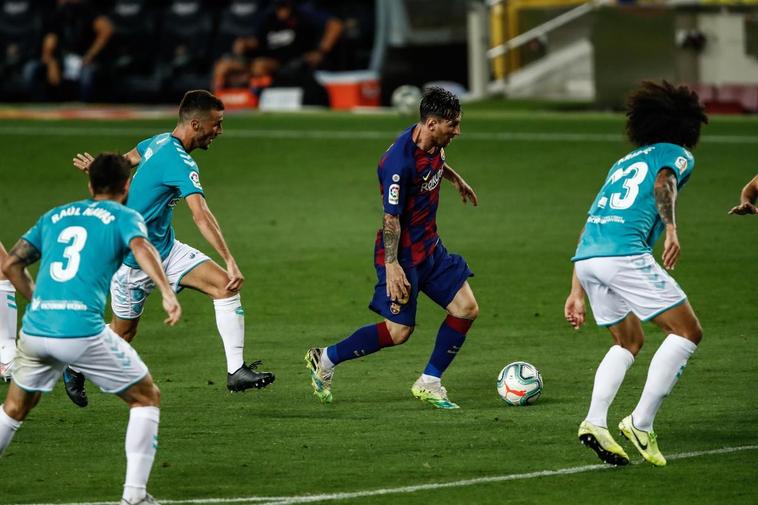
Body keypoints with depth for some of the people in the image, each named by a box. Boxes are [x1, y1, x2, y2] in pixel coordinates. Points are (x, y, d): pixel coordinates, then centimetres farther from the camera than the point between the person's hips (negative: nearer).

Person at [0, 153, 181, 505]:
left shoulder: (54, 217, 22)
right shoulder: (124, 217, 8)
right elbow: (141, 248, -14)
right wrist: (167, 293, -24)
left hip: (34, 329, 5)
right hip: (83, 331, -5)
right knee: (146, 397, 12)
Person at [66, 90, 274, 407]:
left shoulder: (160, 142, 0)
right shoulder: (180, 163, -29)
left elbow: (129, 159, 21)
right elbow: (201, 216, -40)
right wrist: (230, 261, -46)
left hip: (166, 249, 8)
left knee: (225, 285, -11)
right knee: (122, 333, 10)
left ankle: (235, 371, -14)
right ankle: (75, 368, 38)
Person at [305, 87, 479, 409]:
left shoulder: (433, 145, -1)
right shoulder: (399, 161, -28)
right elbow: (391, 218, -25)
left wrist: (457, 180, 43)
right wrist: (391, 265, -25)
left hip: (430, 248, 9)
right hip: (403, 255, -9)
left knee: (466, 309, 2)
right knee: (398, 331, -6)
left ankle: (429, 384, 11)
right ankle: (325, 360, 13)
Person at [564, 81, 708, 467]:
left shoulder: (625, 162, 32)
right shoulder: (678, 155, 14)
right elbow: (663, 183, -11)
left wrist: (578, 293, 31)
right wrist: (671, 228, -25)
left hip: (586, 257, 7)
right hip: (624, 253, -7)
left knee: (629, 341, 23)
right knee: (687, 331, 3)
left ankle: (594, 422, 5)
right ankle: (641, 424, -4)